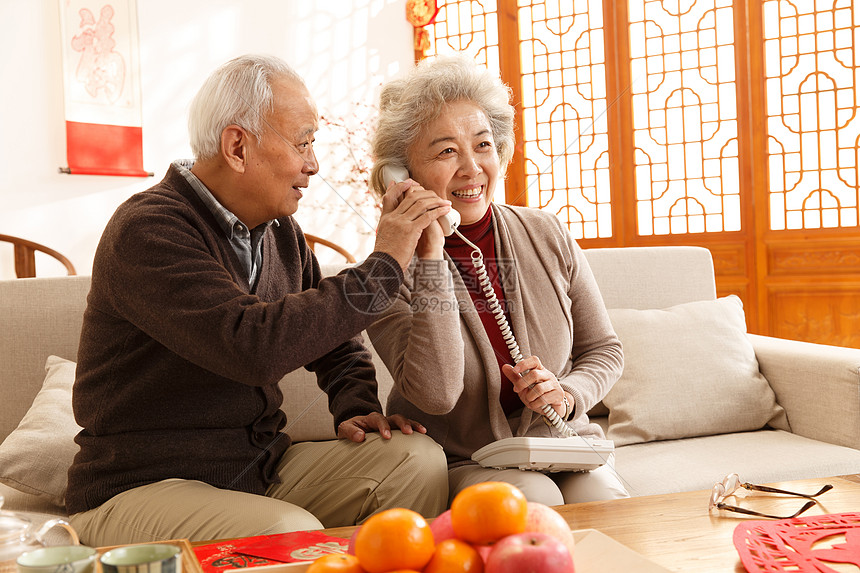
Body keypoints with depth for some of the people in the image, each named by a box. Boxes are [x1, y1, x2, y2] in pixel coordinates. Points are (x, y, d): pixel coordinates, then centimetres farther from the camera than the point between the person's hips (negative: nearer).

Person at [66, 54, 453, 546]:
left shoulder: (280, 231, 8)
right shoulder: (147, 232, -18)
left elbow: (331, 334, 21)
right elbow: (253, 345, -33)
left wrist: (356, 408, -1)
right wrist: (383, 267, -24)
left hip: (263, 468, 7)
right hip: (143, 486, -7)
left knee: (418, 458, -13)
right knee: (294, 533, -35)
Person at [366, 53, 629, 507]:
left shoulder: (546, 235, 0)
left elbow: (604, 350, 11)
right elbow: (436, 394, -25)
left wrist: (568, 395, -11)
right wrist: (431, 254, -25)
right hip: (457, 464, -3)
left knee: (602, 503, -26)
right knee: (531, 497, -32)